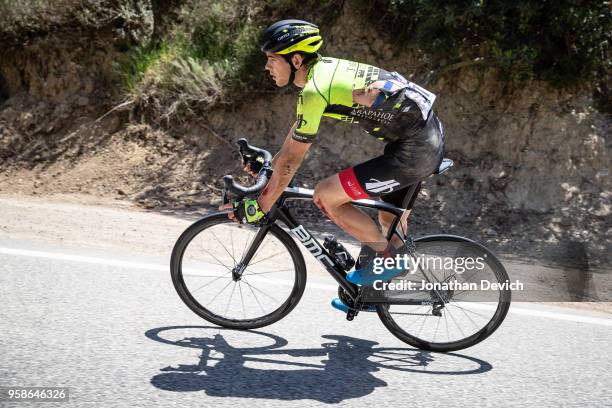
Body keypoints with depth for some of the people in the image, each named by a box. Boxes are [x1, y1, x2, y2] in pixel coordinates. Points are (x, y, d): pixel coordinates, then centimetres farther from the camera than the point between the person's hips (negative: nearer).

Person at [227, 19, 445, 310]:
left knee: (325, 196, -7)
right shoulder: (323, 69, 10)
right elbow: (296, 136, 22)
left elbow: (290, 162, -13)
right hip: (431, 137, 10)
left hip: (414, 151, -10)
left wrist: (259, 207, -4)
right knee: (389, 223, 22)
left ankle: (388, 258, 5)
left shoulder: (315, 89, -18)